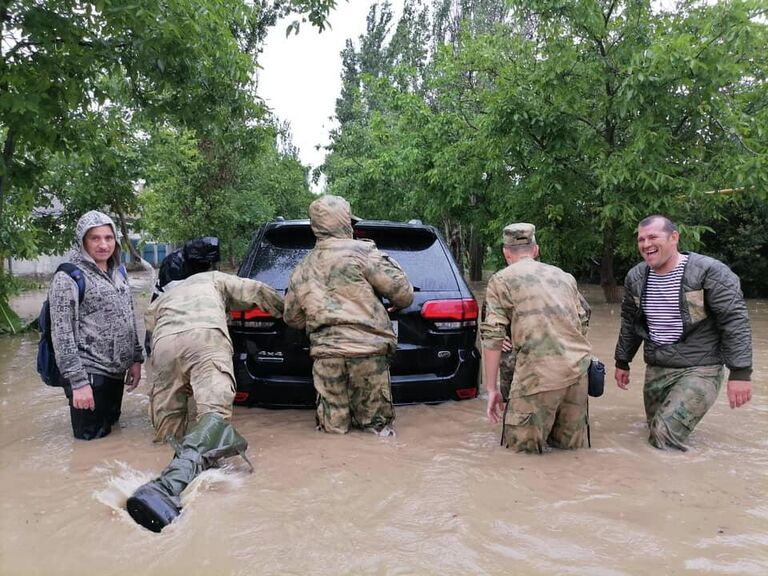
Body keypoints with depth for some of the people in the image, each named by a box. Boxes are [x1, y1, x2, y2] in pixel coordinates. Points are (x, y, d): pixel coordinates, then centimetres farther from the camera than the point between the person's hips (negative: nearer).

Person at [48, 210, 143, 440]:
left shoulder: (118, 272, 11)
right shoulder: (67, 278, -11)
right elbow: (62, 334, -15)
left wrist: (135, 359, 11)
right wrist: (78, 381, -20)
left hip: (116, 372, 7)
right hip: (90, 374, -7)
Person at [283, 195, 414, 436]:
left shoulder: (301, 270, 15)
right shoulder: (360, 251, -2)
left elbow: (292, 318, 23)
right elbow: (402, 291, -5)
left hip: (325, 353, 4)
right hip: (367, 349, -3)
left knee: (333, 425, 12)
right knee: (375, 420, 11)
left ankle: (335, 423, -7)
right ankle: (376, 426, -8)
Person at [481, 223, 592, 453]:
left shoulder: (501, 280, 5)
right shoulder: (565, 276, 20)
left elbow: (492, 337, -2)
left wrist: (491, 388, 3)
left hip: (539, 371, -5)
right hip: (579, 366, 5)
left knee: (520, 443, 8)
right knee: (570, 442, 22)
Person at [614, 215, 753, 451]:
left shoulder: (709, 271, -13)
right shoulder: (635, 277, 4)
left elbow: (735, 321, -14)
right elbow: (629, 322, 17)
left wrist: (740, 372, -18)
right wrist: (622, 362, 21)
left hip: (700, 369, -6)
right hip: (656, 369, 6)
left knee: (665, 437, -17)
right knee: (655, 430, 14)